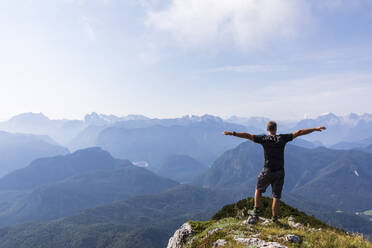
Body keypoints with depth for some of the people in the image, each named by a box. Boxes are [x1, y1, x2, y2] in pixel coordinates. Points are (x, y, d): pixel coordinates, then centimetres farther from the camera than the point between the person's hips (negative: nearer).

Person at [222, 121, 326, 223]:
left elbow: (247, 135, -11)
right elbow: (299, 132, 1)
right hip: (279, 172, 1)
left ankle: (256, 211, 16)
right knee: (276, 196, 9)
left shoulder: (264, 139, -7)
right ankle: (274, 219, 14)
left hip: (267, 172, -1)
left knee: (258, 190, 22)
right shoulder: (282, 138, -3)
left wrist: (232, 133, -8)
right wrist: (315, 129, 10)